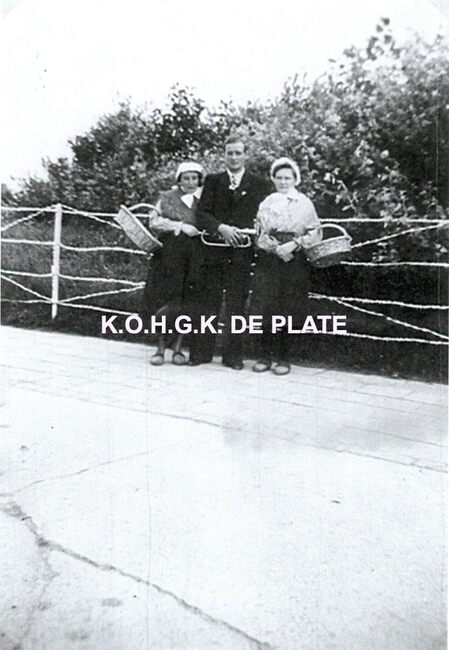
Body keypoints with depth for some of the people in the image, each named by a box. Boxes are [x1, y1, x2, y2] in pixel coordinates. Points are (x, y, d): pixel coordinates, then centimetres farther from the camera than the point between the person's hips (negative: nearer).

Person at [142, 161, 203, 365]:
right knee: (163, 301, -4)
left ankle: (178, 348, 11)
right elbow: (154, 221, -1)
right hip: (168, 255, -1)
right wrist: (180, 226, -11)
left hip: (194, 257, 1)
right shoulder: (167, 198, 9)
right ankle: (161, 348, 6)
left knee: (186, 302, -1)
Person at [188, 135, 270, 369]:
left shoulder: (258, 185, 9)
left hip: (241, 252, -1)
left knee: (236, 305, 2)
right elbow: (202, 214, 2)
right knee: (207, 303, 3)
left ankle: (233, 355, 11)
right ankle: (201, 352, 11)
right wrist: (221, 228, -13)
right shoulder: (212, 181, 13)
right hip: (213, 251, 1)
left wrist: (242, 233, -10)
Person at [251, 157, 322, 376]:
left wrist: (294, 244, -12)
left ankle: (283, 358, 8)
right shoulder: (267, 202, 12)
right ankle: (266, 355, 9)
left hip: (294, 260, -2)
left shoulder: (304, 203, 6)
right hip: (268, 259, 2)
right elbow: (258, 231, 5)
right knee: (265, 307, -3)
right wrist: (275, 247, -10)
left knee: (288, 310, -2)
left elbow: (315, 232, 2)